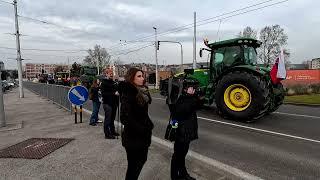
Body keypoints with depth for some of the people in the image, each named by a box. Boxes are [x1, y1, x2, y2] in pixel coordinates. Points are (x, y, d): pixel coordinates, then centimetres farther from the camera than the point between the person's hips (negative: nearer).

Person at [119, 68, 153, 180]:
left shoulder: (142, 92, 6)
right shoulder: (128, 94, -18)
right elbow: (125, 117, -24)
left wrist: (149, 125, 5)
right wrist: (141, 129, -19)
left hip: (143, 135, 8)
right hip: (133, 136, -8)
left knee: (142, 159, 20)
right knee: (134, 164, 6)